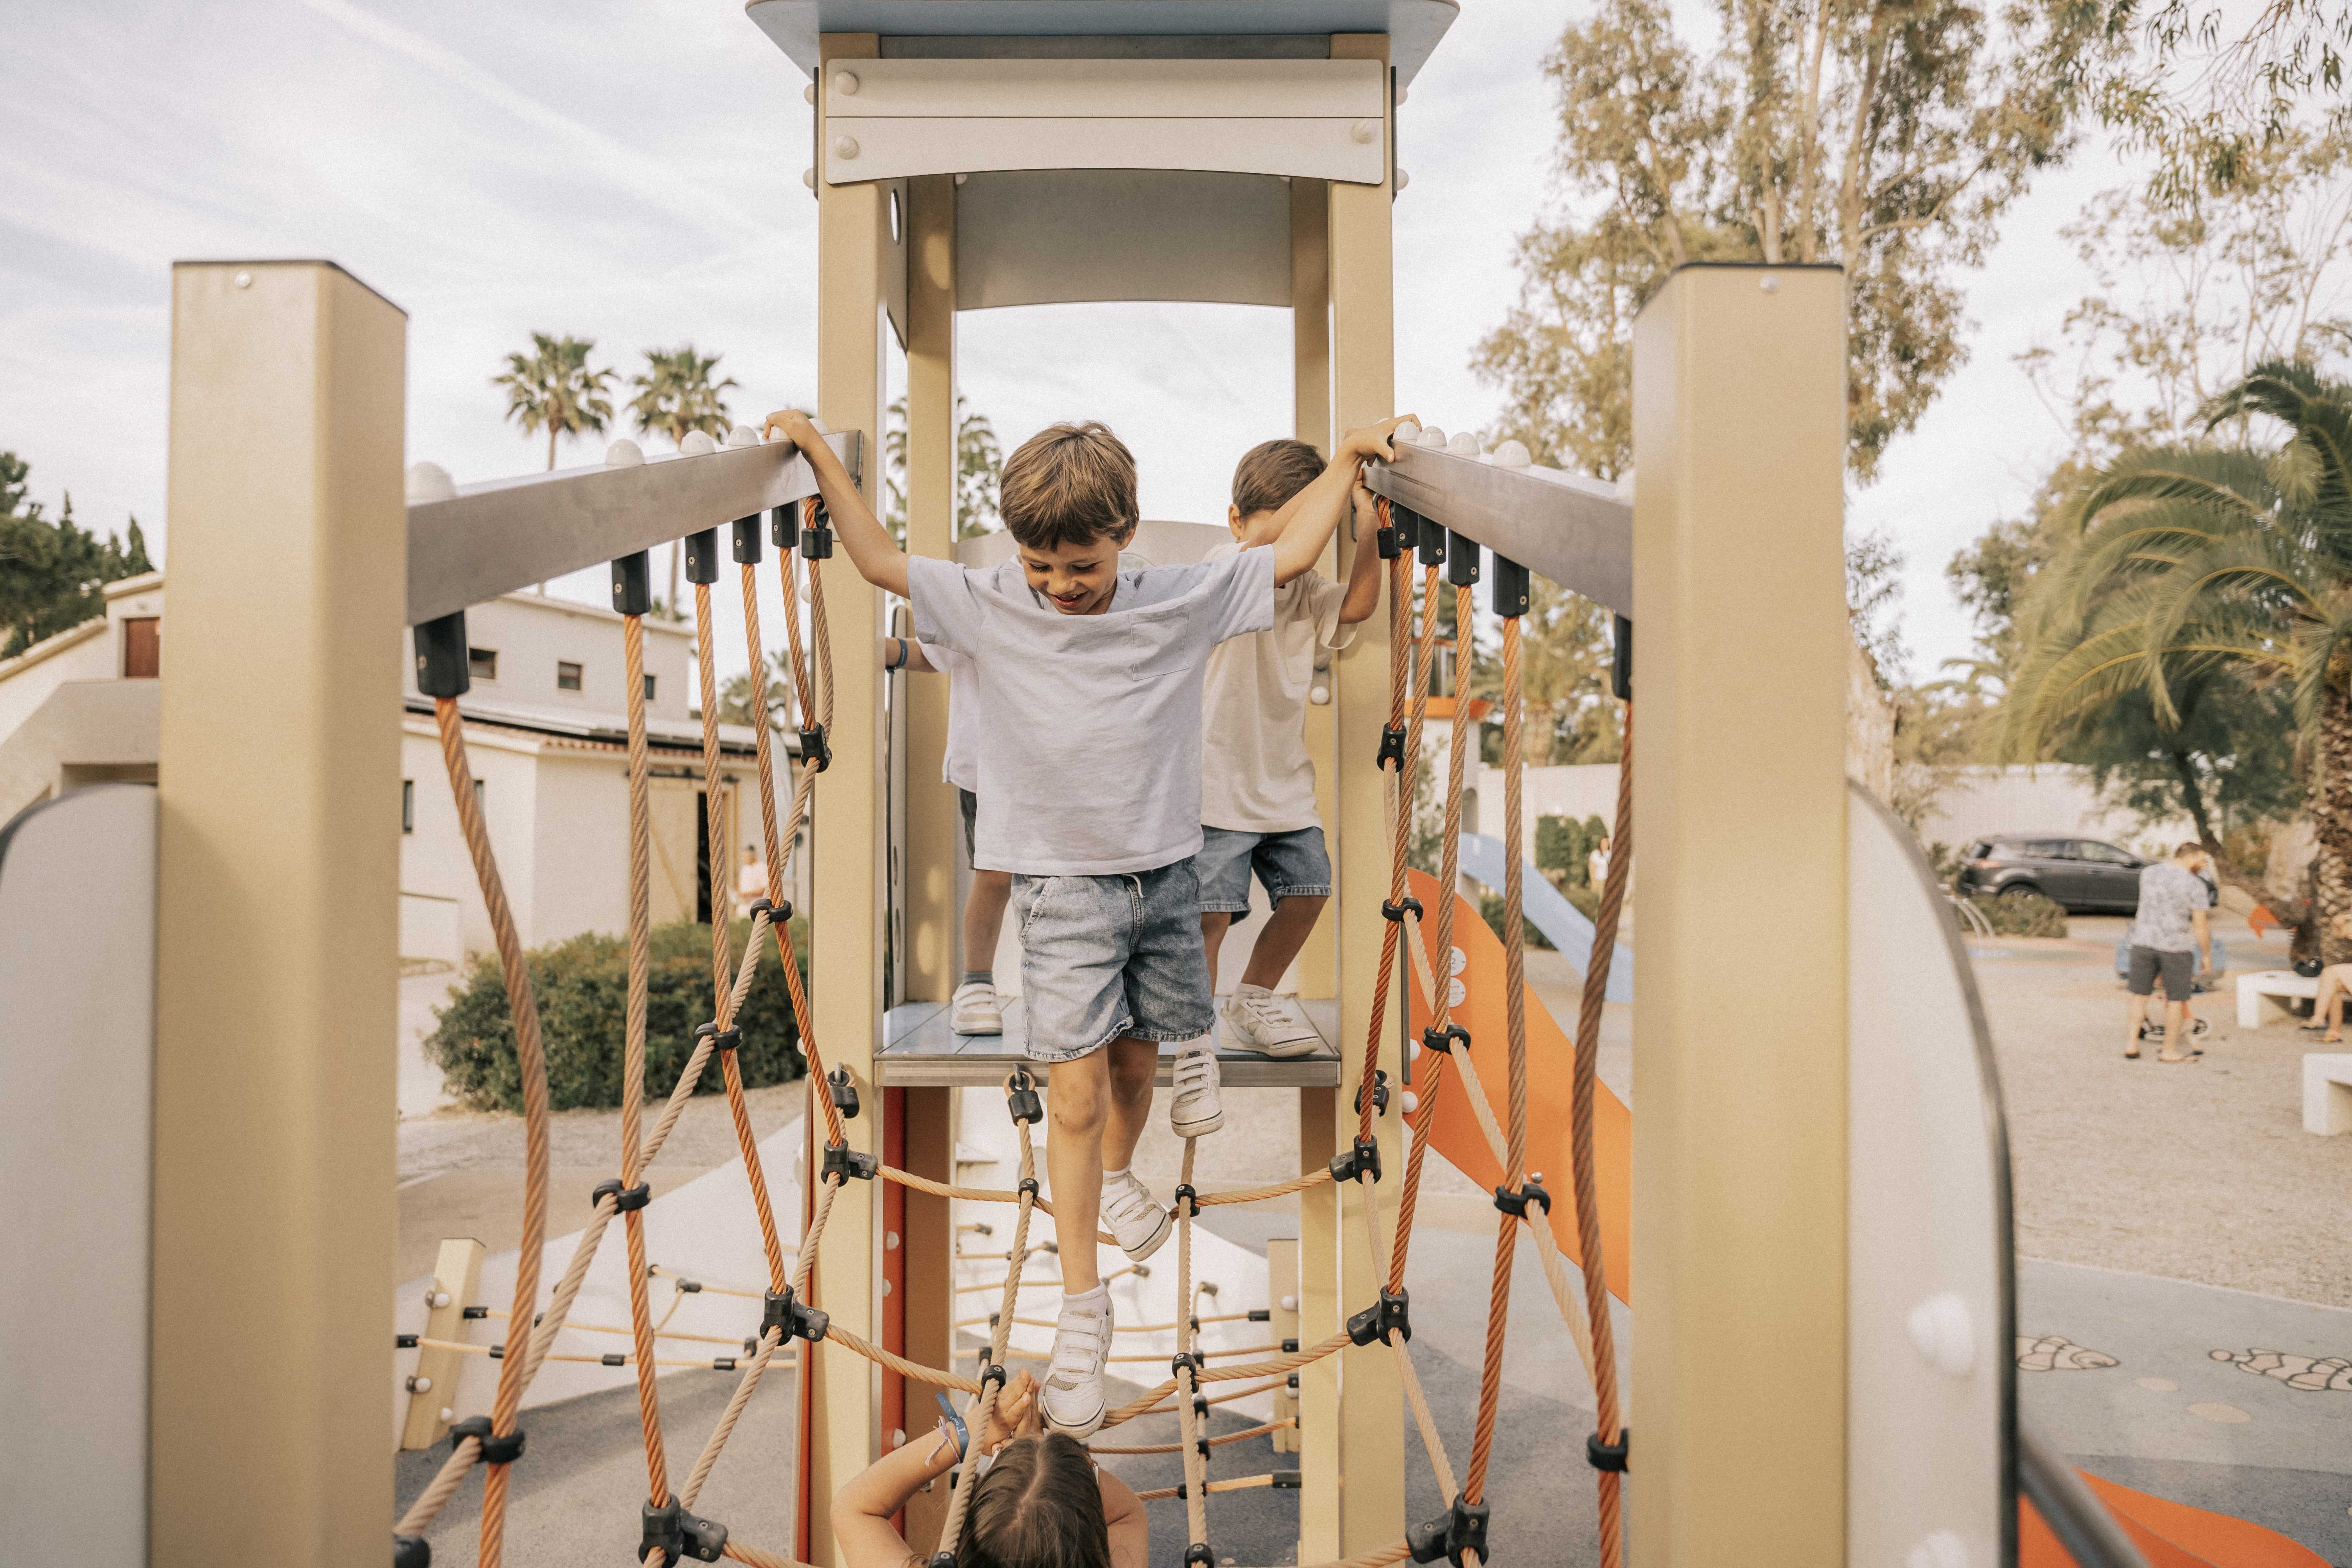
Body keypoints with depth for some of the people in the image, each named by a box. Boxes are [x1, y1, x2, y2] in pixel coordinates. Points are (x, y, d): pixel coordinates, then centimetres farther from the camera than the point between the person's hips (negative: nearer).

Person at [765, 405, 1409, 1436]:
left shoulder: (1180, 603, -5)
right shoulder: (989, 609, -6)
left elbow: (1292, 553, 4)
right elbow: (878, 560, -2)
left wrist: (1348, 454, 3)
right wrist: (818, 453, -5)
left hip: (1166, 876, 2)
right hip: (1062, 887, -2)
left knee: (1135, 1063, 17)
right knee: (1076, 1092, -5)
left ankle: (1116, 1178, 50)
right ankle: (1082, 1311, 7)